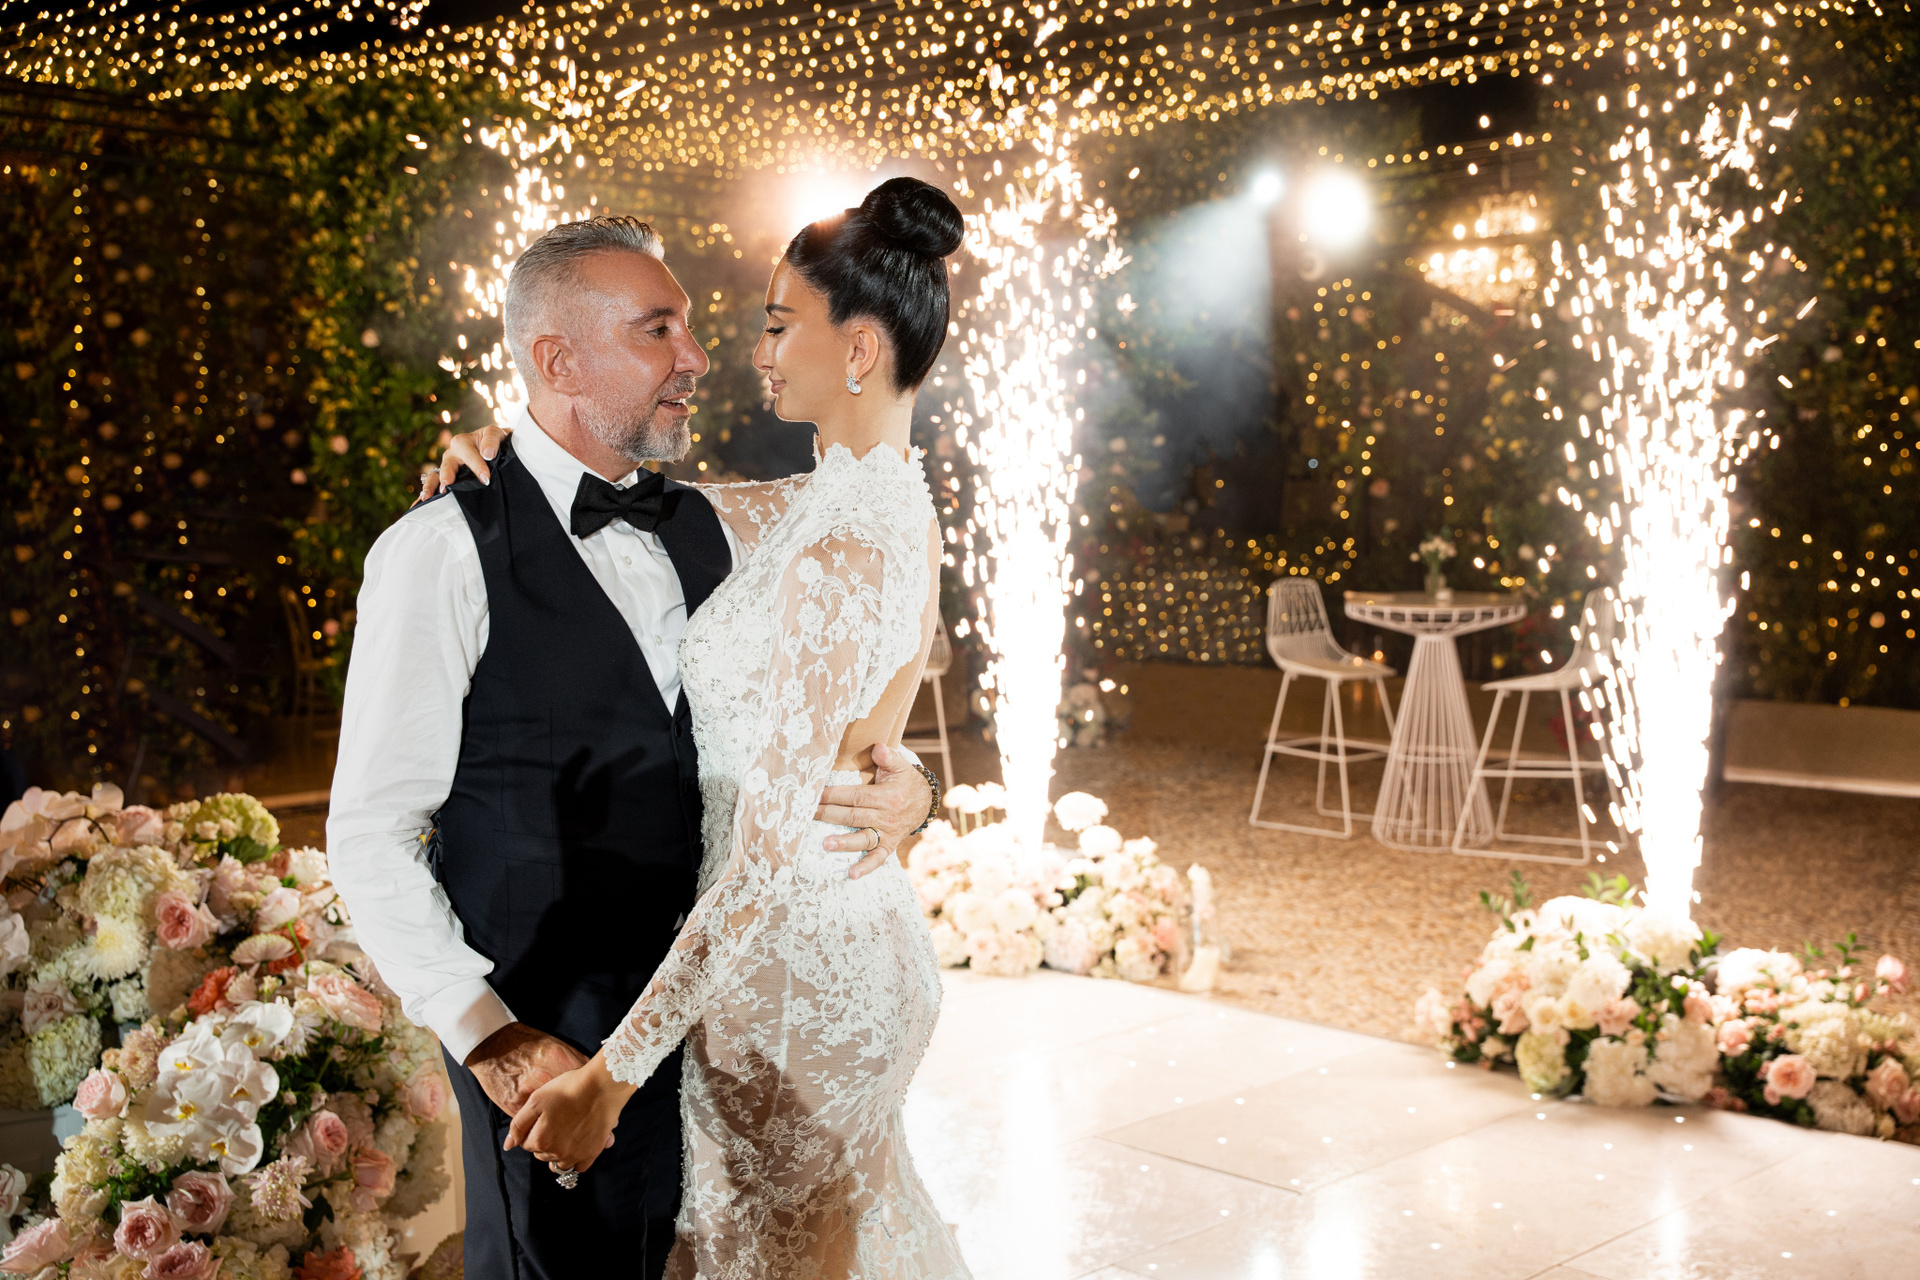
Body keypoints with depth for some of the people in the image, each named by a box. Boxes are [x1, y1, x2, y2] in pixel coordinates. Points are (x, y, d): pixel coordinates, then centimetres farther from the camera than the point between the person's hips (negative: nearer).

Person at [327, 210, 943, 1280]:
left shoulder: (716, 532, 6)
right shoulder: (443, 555, -11)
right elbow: (371, 836, -11)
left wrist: (901, 791, -11)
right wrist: (488, 1035, -18)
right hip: (550, 1045, -5)